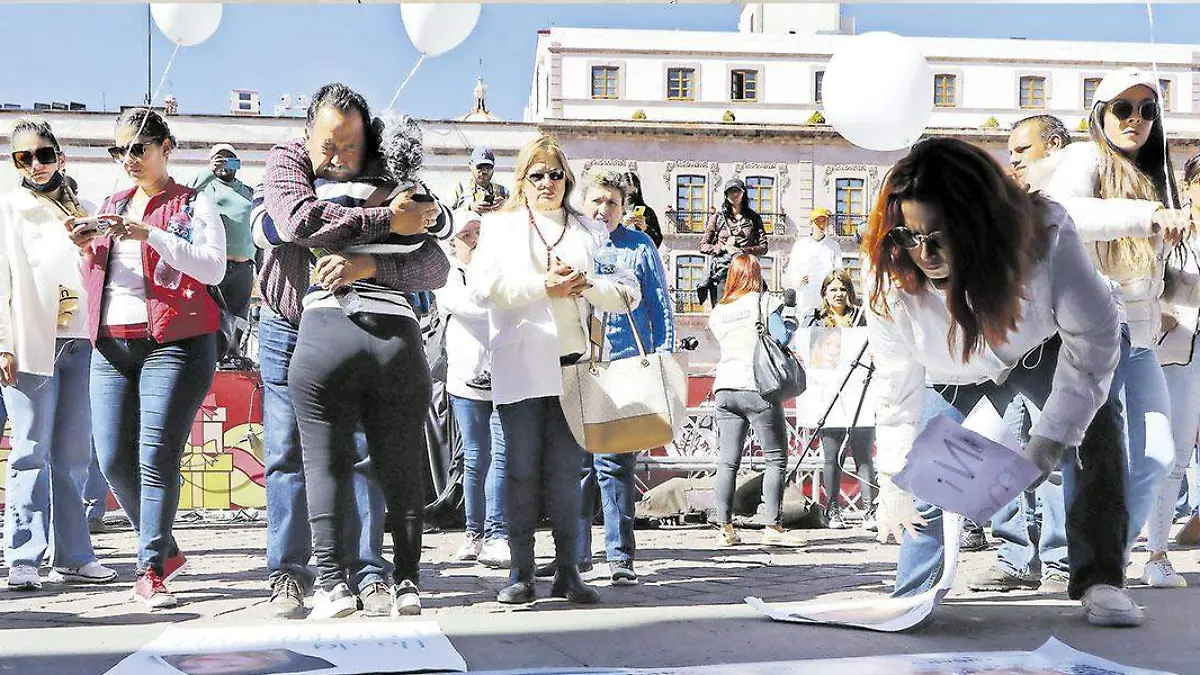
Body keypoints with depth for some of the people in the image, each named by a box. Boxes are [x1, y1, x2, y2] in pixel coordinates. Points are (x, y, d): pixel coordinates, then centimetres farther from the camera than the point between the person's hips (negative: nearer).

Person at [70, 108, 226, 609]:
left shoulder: (193, 204, 4)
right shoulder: (111, 206, 22)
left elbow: (214, 268, -12)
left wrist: (150, 235, -18)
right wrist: (86, 249, 4)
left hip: (174, 343, -6)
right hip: (111, 346, 6)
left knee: (156, 457, -12)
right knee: (114, 461, 1)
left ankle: (151, 572, -6)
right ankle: (165, 551, 20)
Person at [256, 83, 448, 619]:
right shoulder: (286, 160, -12)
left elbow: (434, 266, -24)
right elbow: (299, 219, -35)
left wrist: (370, 265, -41)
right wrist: (384, 220, -36)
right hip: (288, 330, 0)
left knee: (362, 451, -2)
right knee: (287, 452, 0)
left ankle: (368, 573, 3)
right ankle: (289, 574, 6)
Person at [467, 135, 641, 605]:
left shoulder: (590, 232, 19)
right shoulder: (500, 227, 13)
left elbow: (627, 292, 10)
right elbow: (482, 286, -3)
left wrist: (587, 284, -9)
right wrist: (544, 287, -9)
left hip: (572, 363, 2)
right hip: (521, 365, -1)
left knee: (566, 471, 2)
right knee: (522, 469, -2)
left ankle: (567, 572, 9)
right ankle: (521, 574, 4)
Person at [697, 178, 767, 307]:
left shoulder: (754, 218, 14)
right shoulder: (717, 218, 13)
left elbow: (763, 247, 10)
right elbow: (703, 246, 11)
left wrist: (742, 250, -6)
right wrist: (724, 247, -5)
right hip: (722, 271, 0)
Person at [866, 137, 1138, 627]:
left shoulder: (1045, 237, -40)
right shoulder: (888, 274, -34)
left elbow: (1093, 338, -29)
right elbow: (897, 385, -24)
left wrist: (1050, 440, -35)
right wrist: (892, 479, -23)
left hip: (1040, 349, -1)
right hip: (952, 373, 1)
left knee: (1094, 421, -21)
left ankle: (1099, 580, -15)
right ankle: (913, 594, 7)